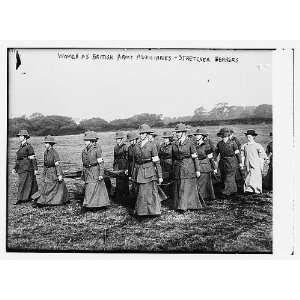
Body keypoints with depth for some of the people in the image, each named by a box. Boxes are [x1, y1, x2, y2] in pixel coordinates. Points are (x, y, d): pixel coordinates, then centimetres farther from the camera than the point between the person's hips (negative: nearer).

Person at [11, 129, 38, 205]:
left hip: (27, 167, -8)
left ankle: (20, 199, -2)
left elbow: (33, 158, -11)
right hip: (20, 167, 8)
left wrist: (35, 169, -13)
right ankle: (29, 198, 20)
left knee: (22, 183, -7)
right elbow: (18, 158, 19)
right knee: (28, 183, 12)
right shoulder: (20, 146, 15)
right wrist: (14, 168, 16)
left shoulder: (29, 146, -10)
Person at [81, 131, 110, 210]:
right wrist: (83, 172, 18)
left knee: (91, 189, -7)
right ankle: (100, 203, 22)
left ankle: (87, 204, -1)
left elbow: (101, 162, -12)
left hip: (95, 171, -7)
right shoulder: (85, 150, 8)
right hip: (87, 171, 7)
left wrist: (101, 174, -16)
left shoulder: (97, 149, -12)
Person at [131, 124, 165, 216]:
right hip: (139, 172, 4)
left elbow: (157, 162, -6)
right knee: (140, 192, 8)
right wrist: (133, 174, 16)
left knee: (152, 191, 0)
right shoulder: (136, 146, 8)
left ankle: (153, 211, 15)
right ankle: (140, 211, 21)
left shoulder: (151, 145, -5)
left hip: (149, 171, -4)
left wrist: (160, 176, -7)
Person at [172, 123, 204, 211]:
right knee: (178, 187, 7)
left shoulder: (190, 143, -6)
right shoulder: (174, 145, 8)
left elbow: (195, 157, -5)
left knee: (187, 187, -3)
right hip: (178, 168, 5)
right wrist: (173, 169, 17)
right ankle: (179, 205, 19)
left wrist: (197, 170, -7)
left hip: (188, 167, -5)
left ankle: (183, 206, 2)